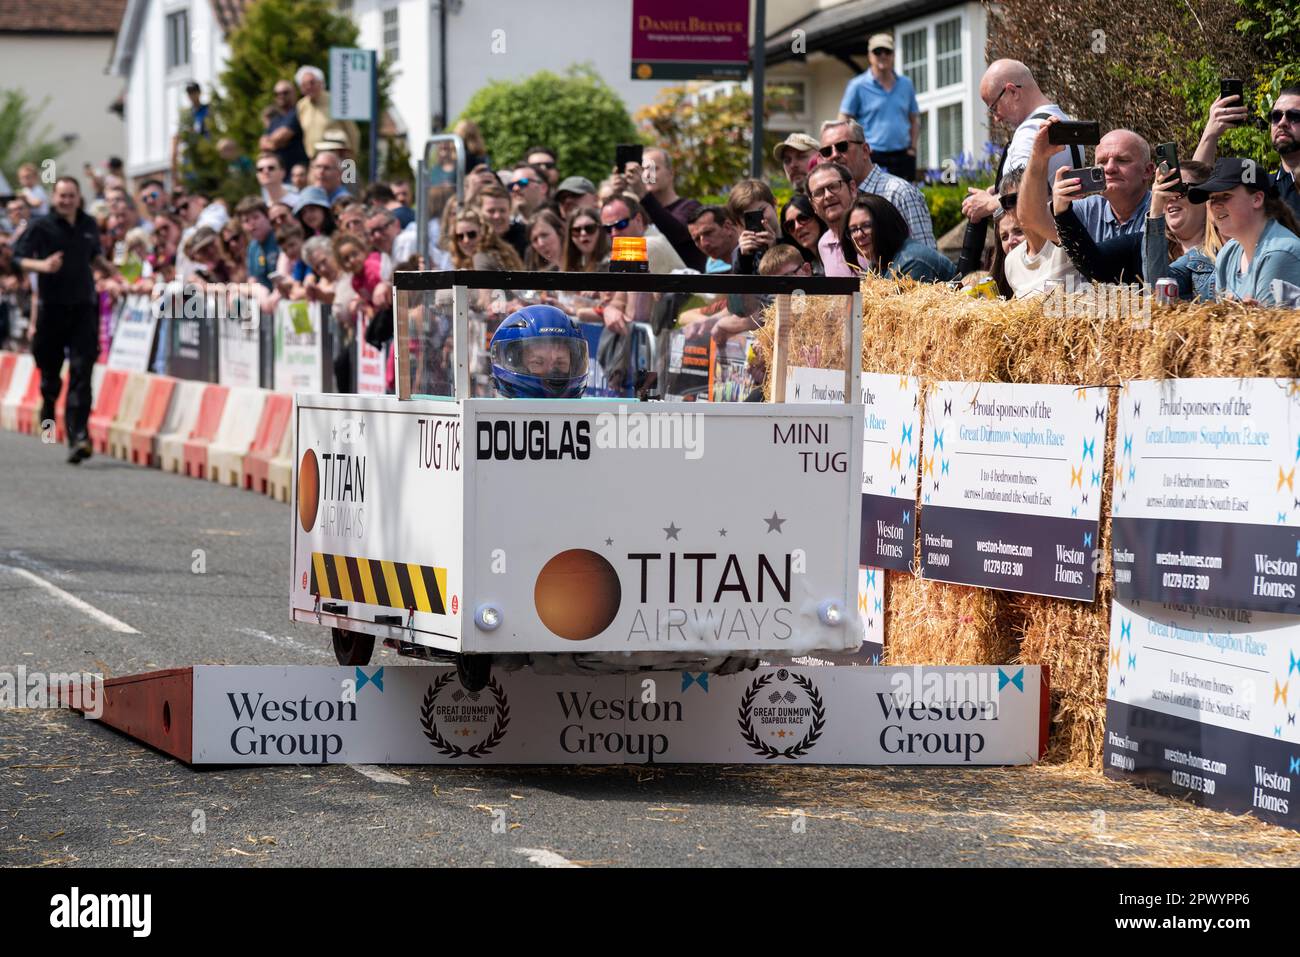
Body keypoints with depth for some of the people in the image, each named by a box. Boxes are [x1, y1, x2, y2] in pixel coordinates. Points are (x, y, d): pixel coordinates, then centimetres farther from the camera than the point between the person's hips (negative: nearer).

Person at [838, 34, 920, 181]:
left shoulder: (906, 84, 13)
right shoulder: (858, 85, 0)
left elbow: (914, 119, 21)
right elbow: (843, 121, 1)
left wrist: (913, 147, 8)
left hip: (902, 157, 4)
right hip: (872, 157, -4)